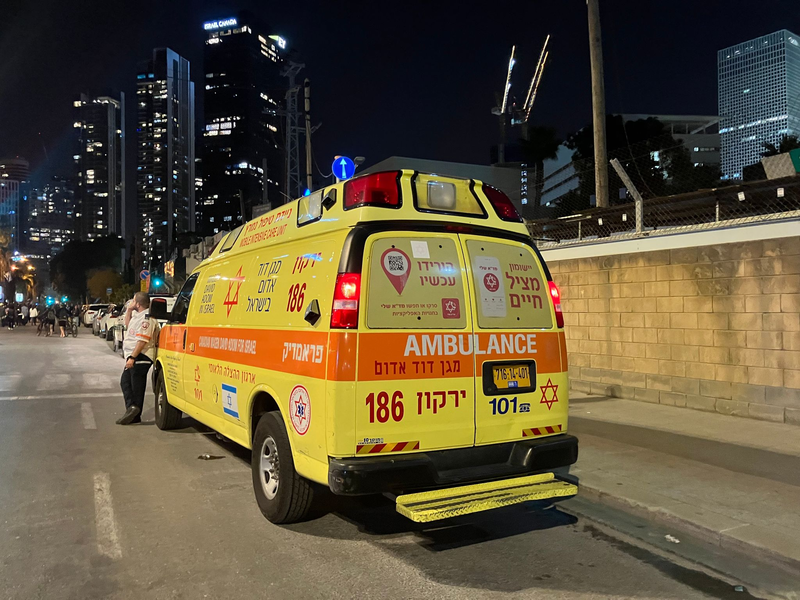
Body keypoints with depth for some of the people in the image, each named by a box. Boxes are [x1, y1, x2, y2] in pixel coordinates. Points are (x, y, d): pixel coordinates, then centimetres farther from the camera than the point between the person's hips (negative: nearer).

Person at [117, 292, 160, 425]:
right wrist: (129, 310, 16)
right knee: (125, 381, 13)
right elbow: (127, 325, 32)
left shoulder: (146, 319, -19)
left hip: (141, 358, -11)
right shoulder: (137, 315, 14)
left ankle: (135, 415, 1)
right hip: (134, 357, 11)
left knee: (137, 386, -5)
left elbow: (142, 341, -25)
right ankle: (132, 407, 13)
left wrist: (132, 357, -27)